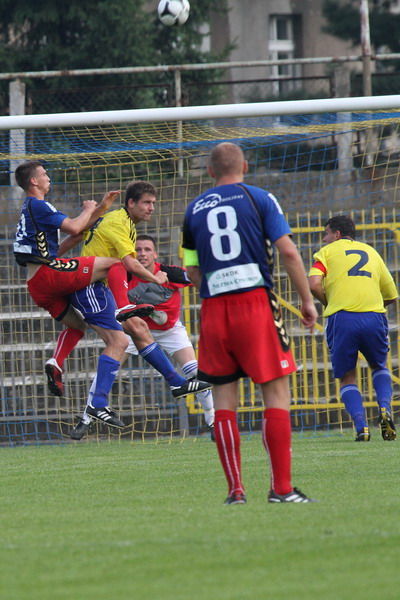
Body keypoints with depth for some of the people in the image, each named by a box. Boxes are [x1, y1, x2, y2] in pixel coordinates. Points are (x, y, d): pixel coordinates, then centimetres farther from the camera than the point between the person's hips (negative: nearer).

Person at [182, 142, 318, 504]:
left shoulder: (195, 209, 13)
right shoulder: (258, 198, 3)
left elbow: (193, 271, 13)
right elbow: (287, 250, -5)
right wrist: (307, 300, 2)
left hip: (213, 309, 3)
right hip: (256, 301, -3)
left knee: (224, 399, 6)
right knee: (277, 392, -1)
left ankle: (235, 489, 2)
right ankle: (281, 488, -7)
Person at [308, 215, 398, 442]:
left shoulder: (328, 251, 12)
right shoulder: (372, 252, 24)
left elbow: (314, 284, -6)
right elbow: (391, 295, 23)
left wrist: (328, 303, 10)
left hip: (342, 318, -3)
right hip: (374, 317, 3)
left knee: (347, 378, 10)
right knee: (379, 367, 25)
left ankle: (361, 426, -8)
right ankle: (385, 408, 0)